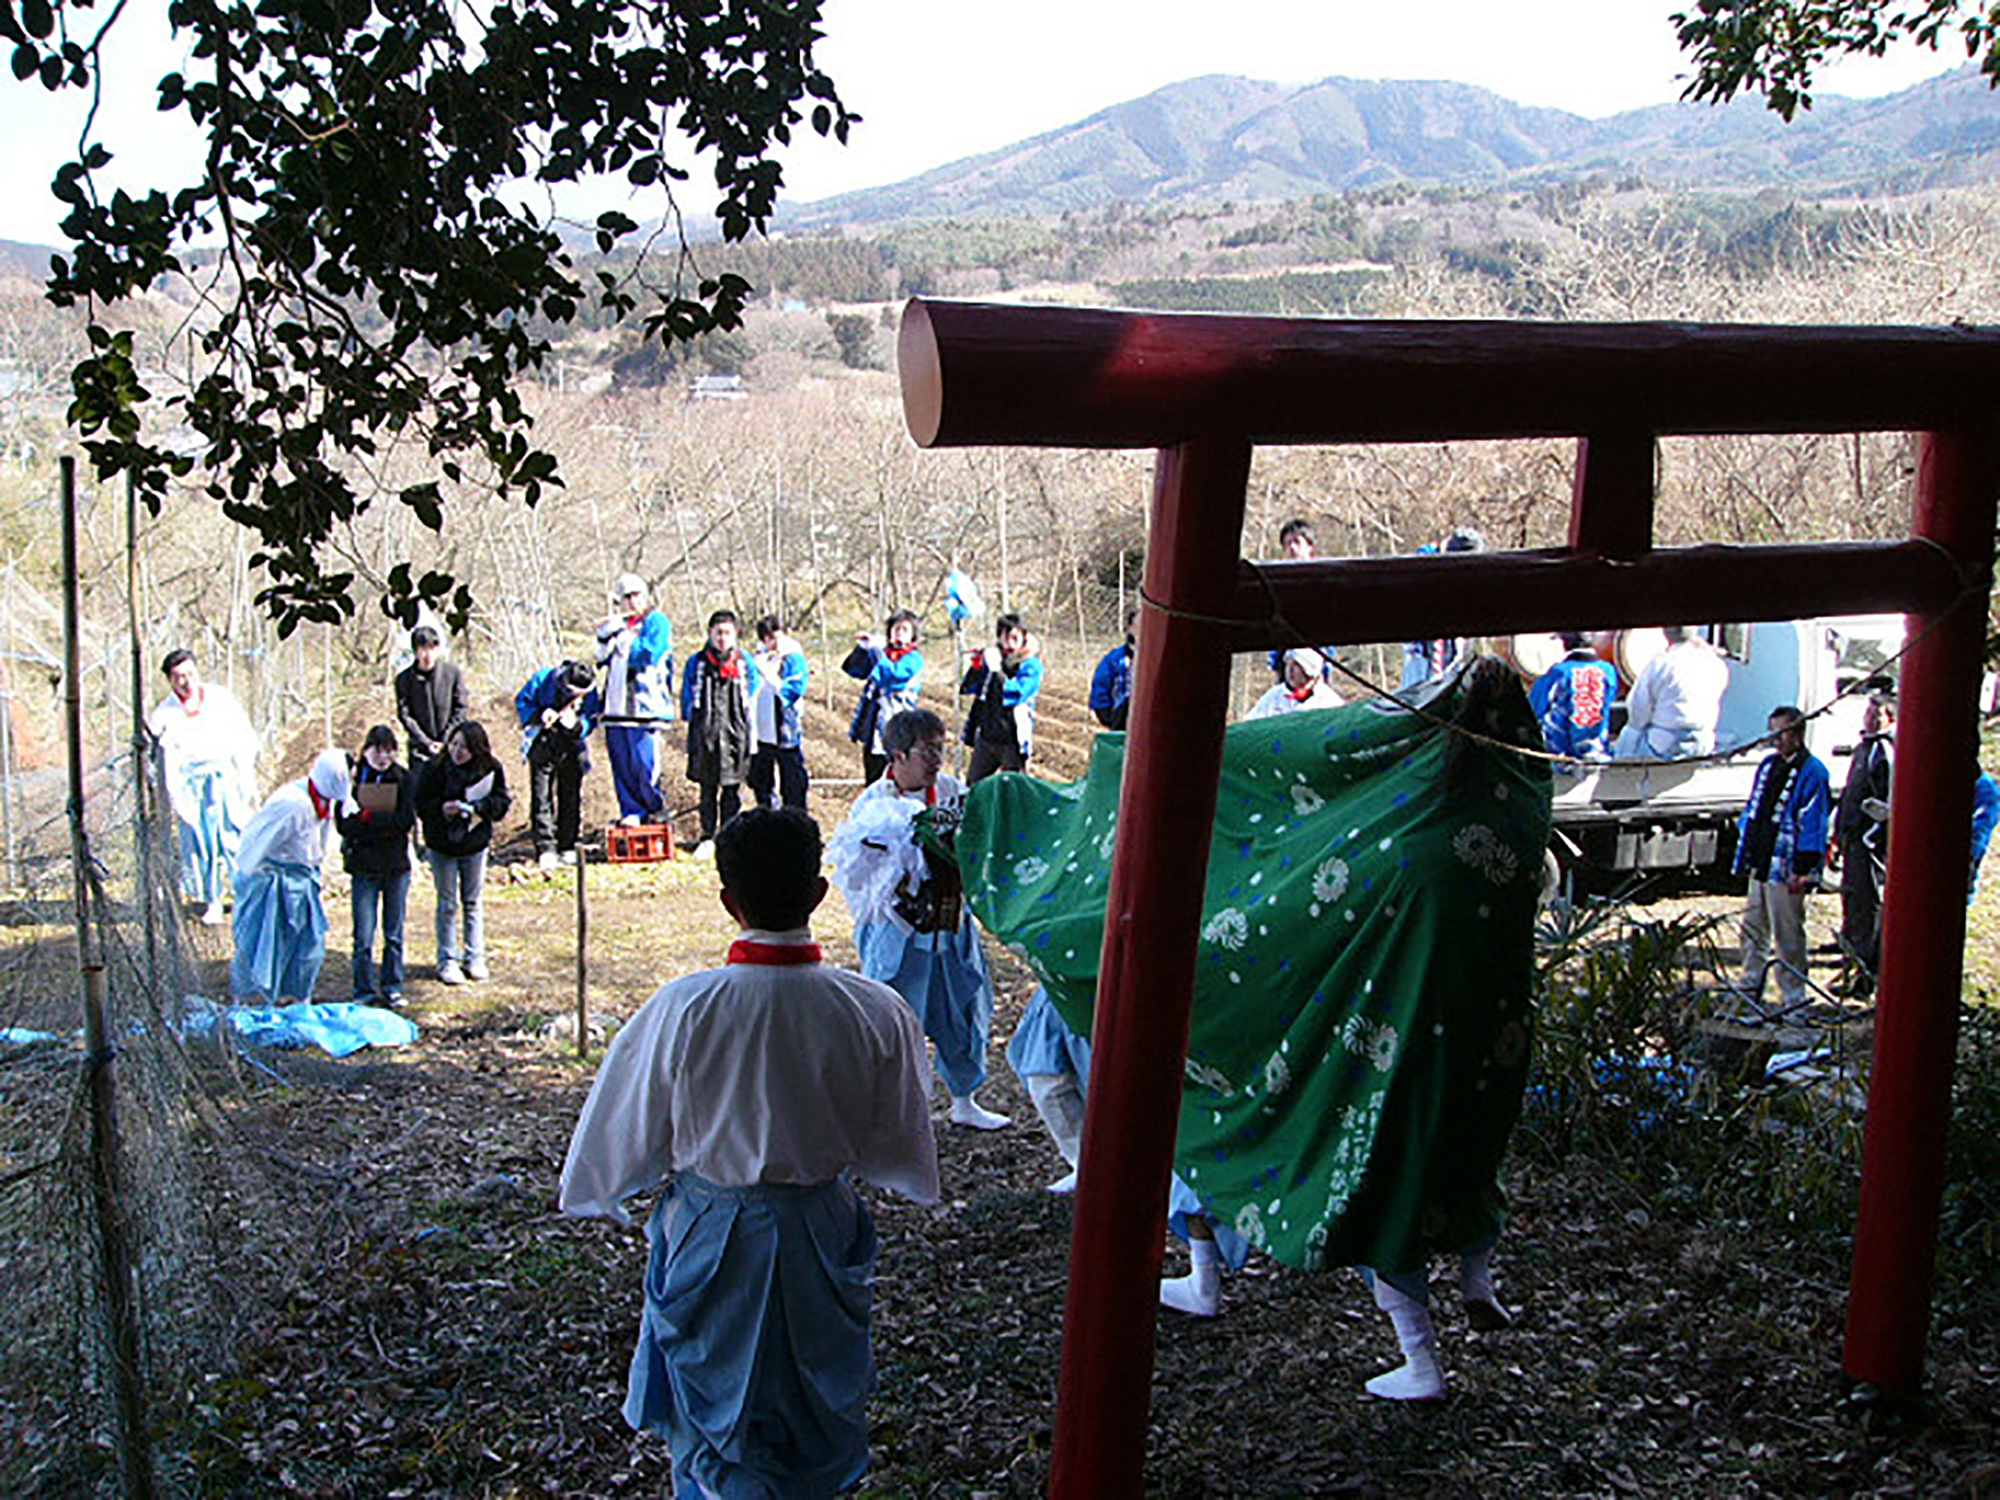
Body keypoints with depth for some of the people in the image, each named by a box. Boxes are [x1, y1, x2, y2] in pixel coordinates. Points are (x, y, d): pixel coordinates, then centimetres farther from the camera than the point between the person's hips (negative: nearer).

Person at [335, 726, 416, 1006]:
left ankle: (392, 988, 18)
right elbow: (343, 824, -9)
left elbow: (407, 819, -8)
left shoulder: (402, 778, 3)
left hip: (396, 866, 1)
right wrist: (385, 825, -17)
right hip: (363, 866, -1)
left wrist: (367, 818, -15)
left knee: (394, 934, 8)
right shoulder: (352, 778, -2)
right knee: (363, 936, -2)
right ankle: (365, 990, 9)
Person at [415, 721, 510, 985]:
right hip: (442, 845, -2)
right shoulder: (436, 768, -13)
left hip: (475, 844, 2)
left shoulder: (490, 769, -9)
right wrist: (441, 810, -28)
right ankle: (447, 961, 16)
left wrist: (476, 808, -22)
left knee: (473, 902, 13)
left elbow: (502, 801, -6)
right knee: (448, 904, 6)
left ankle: (474, 959, 24)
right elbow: (422, 804, -9)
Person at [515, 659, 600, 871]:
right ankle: (545, 849, -9)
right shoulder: (544, 680, -14)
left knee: (571, 798, 5)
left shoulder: (590, 694, -11)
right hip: (543, 744, -2)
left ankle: (567, 848, 16)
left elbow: (591, 720, -5)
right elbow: (522, 702, -3)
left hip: (572, 747, 2)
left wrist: (577, 725, -27)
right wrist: (539, 715, -21)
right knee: (542, 798, -8)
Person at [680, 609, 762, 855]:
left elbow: (752, 700, 9)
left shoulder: (745, 663, 7)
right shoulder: (697, 663, 7)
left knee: (732, 788, 3)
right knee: (708, 788, 3)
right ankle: (707, 836, 10)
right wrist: (694, 723, 6)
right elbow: (687, 698, 13)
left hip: (735, 733, 0)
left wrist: (750, 736, 4)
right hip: (705, 734, 0)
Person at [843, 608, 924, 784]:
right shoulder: (882, 654, 16)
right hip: (873, 728, 6)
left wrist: (876, 648, -18)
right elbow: (853, 669, 9)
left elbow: (894, 674, -20)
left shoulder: (914, 659, -2)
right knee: (873, 782, 11)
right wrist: (863, 647, -6)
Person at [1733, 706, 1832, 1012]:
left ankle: (1794, 997, 4)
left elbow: (1812, 825, -14)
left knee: (1787, 934, -3)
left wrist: (1801, 870, -17)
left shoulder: (1812, 773, -10)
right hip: (1760, 864, 8)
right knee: (1753, 927, 15)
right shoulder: (1769, 765, 15)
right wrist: (1744, 854, 18)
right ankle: (1749, 986, 26)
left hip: (1784, 868, -8)